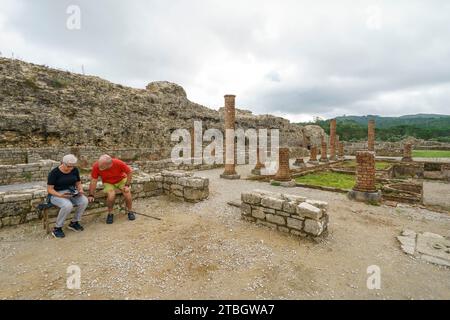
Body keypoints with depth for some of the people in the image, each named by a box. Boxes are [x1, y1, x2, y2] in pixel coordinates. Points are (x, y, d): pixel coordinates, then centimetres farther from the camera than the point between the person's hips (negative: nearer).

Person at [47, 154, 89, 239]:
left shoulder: (75, 170, 1)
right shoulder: (54, 172, -12)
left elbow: (78, 183, 10)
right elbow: (49, 189, -11)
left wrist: (80, 190, -12)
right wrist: (60, 195, -28)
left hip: (72, 193, 5)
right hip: (56, 194, -4)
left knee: (84, 201, -25)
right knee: (68, 205, -35)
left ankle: (74, 223, -3)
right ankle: (57, 228, -12)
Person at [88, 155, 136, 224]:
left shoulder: (118, 163, -32)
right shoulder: (96, 166, -27)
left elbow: (130, 171, -18)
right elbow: (93, 181, -16)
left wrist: (127, 185, -20)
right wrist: (91, 195, -17)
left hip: (122, 180, 0)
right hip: (108, 183, 1)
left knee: (127, 194, -22)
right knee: (111, 196, -27)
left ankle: (130, 212, 5)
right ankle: (110, 214, 0)